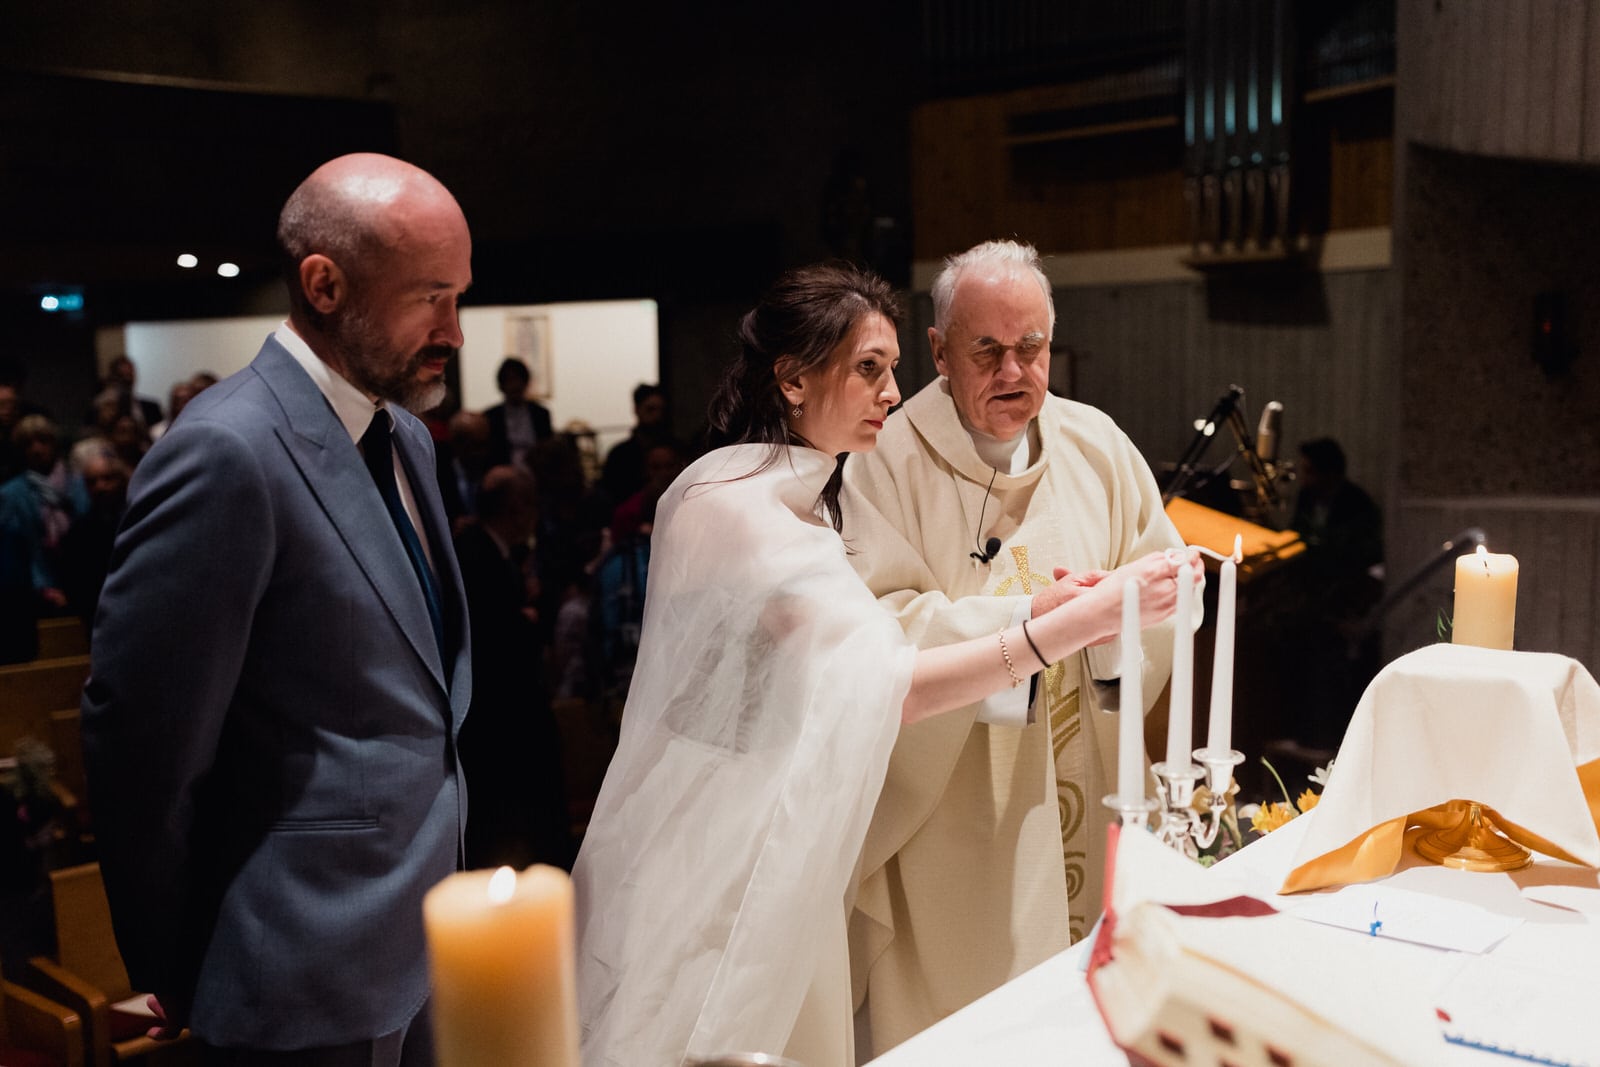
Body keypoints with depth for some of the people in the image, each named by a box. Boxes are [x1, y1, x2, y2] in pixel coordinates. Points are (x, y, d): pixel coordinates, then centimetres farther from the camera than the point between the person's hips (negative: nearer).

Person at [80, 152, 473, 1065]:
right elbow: (141, 743, -18)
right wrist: (177, 975, -6)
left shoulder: (406, 434, 7)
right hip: (315, 986, -8)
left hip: (420, 939, 8)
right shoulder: (227, 454, -21)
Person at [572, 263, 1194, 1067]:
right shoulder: (731, 504, -21)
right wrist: (1080, 620, -32)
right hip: (710, 854, -9)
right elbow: (887, 687, -29)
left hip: (773, 851, 9)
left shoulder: (803, 498, 11)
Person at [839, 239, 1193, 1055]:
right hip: (946, 811, -4)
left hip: (1083, 802, 4)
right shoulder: (889, 461, -9)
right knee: (948, 1004, 5)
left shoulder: (1097, 446, 6)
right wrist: (1025, 618, -23)